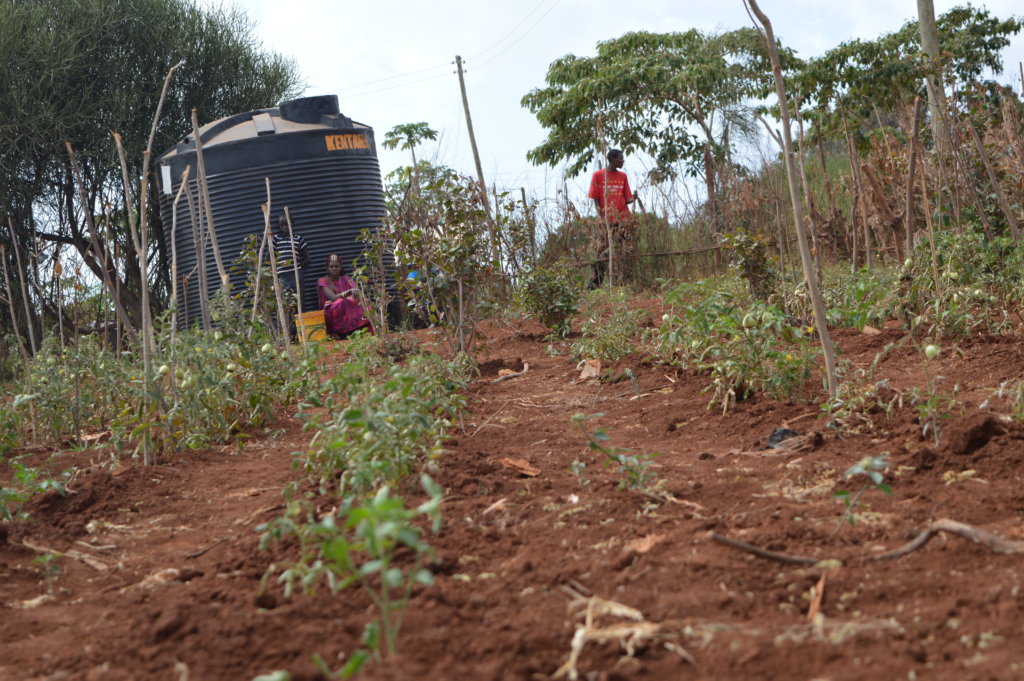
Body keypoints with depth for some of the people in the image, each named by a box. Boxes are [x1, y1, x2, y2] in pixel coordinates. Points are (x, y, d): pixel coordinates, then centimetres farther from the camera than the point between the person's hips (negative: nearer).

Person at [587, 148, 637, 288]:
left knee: (626, 253, -3)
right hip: (606, 222, -3)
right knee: (602, 254, -4)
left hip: (623, 220, 3)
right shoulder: (598, 175, 3)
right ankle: (594, 285, 2)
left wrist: (633, 199, -10)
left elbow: (627, 199, 13)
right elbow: (596, 199, 1)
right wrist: (601, 217, -12)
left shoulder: (623, 176, 13)